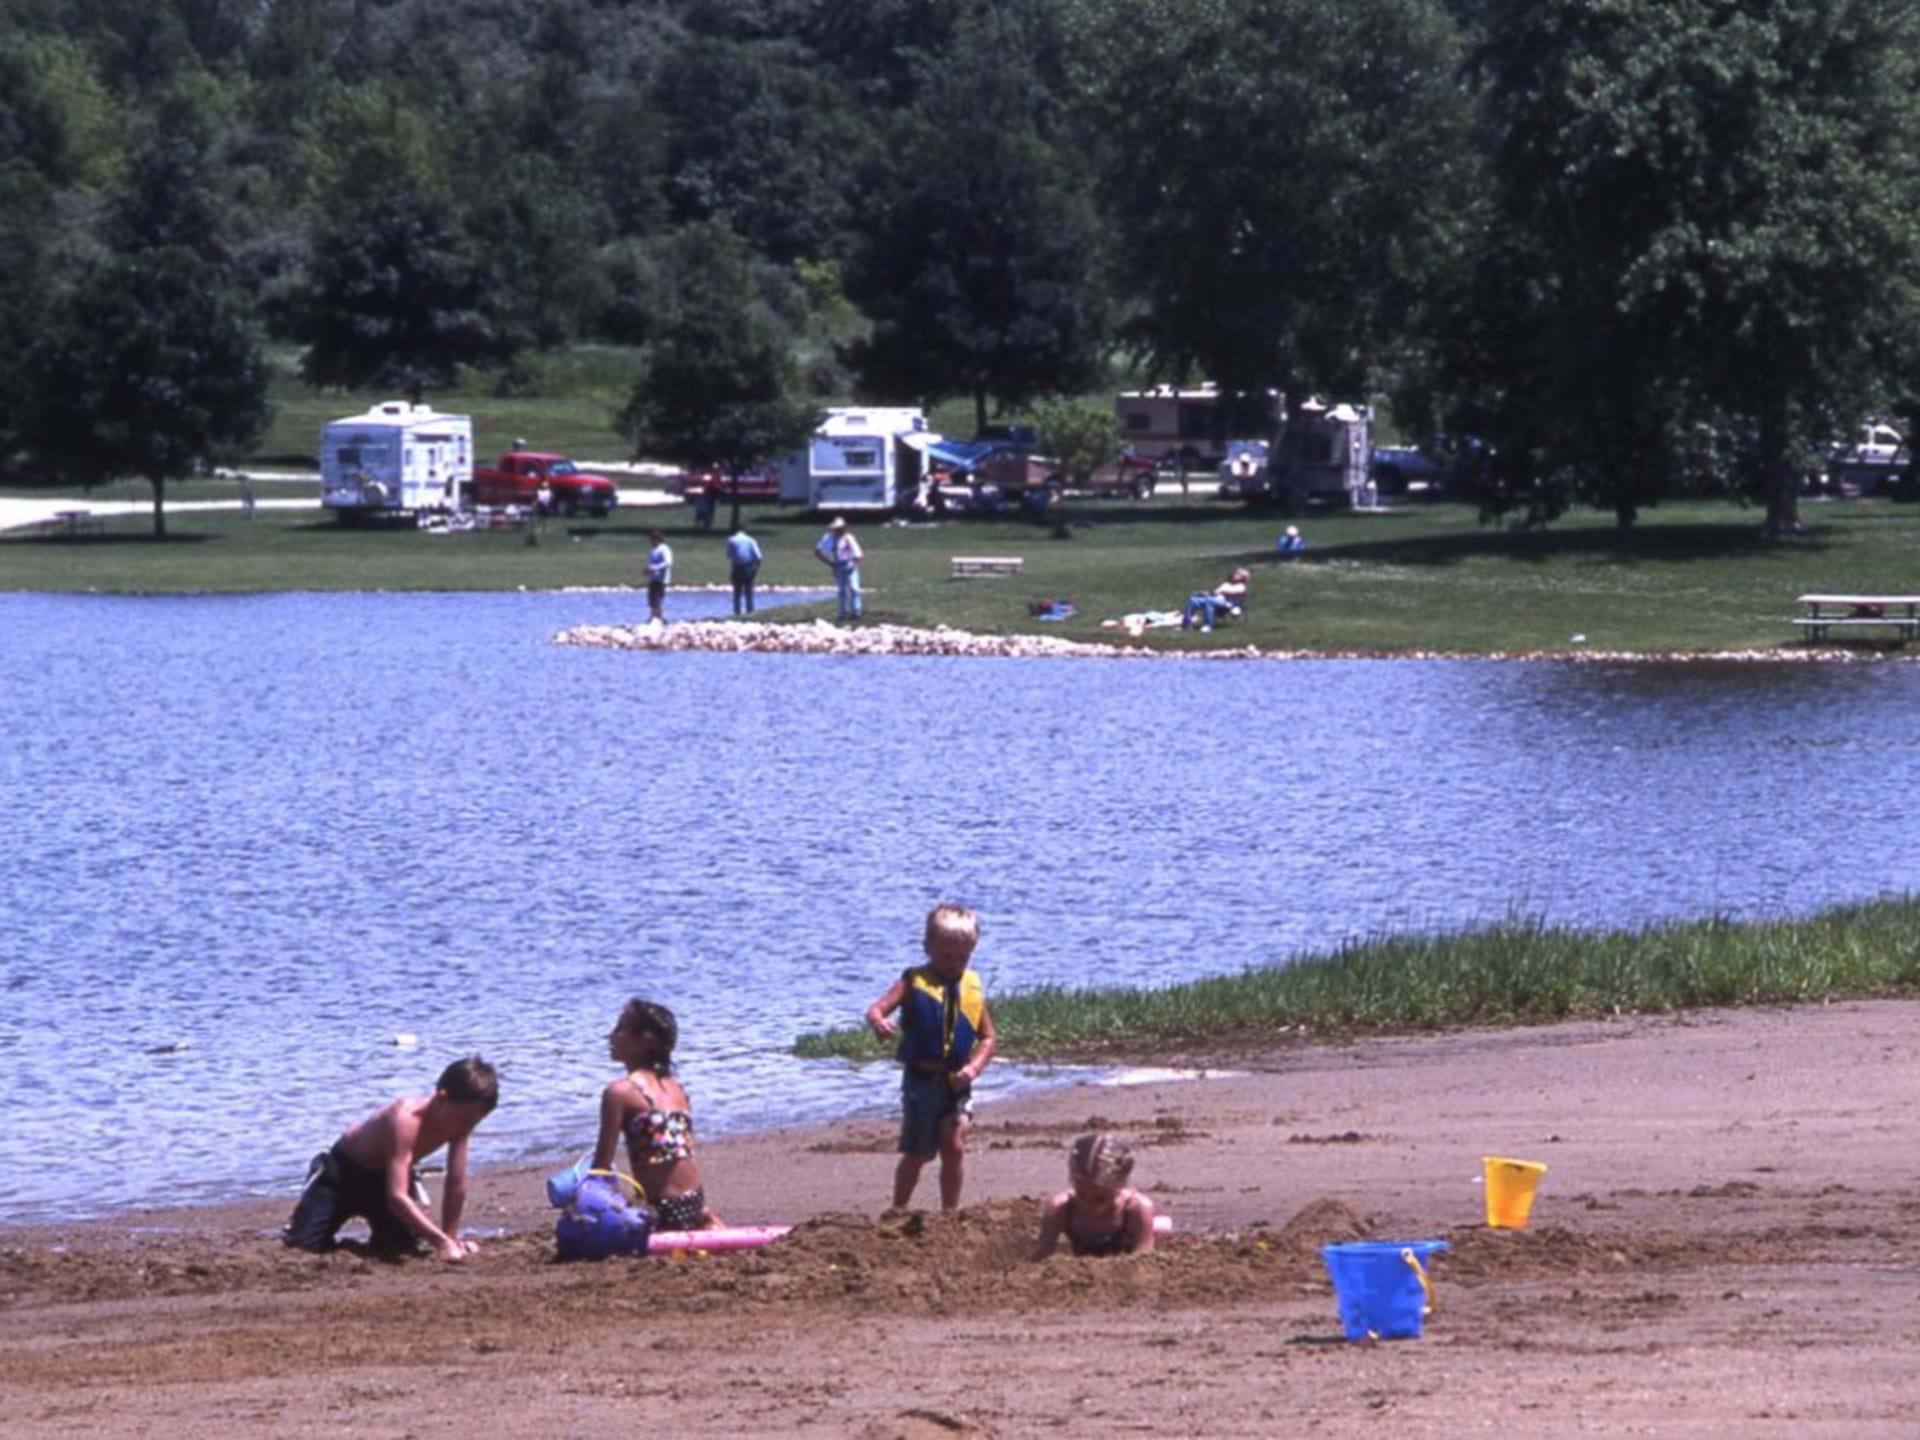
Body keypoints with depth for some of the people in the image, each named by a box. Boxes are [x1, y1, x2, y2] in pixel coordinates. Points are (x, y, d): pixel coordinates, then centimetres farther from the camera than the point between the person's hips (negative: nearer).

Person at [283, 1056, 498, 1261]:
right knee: (308, 1243, -13)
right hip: (345, 1170, -5)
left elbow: (457, 1184, -13)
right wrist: (441, 1241, -51)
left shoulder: (461, 1120, -24)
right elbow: (397, 1197, -47)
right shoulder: (406, 1119, -42)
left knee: (403, 1245, -8)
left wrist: (450, 1237, -12)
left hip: (386, 1174, 5)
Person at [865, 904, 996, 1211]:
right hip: (921, 1079, -2)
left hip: (956, 1082, 2)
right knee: (916, 1153, 5)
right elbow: (876, 1009, -13)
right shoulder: (914, 982, -4)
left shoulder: (973, 987, 4)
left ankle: (950, 1211, 4)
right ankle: (898, 1211, 22)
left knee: (954, 1146, -8)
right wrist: (878, 1022, -37)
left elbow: (987, 1037, 9)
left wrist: (974, 1067, -9)